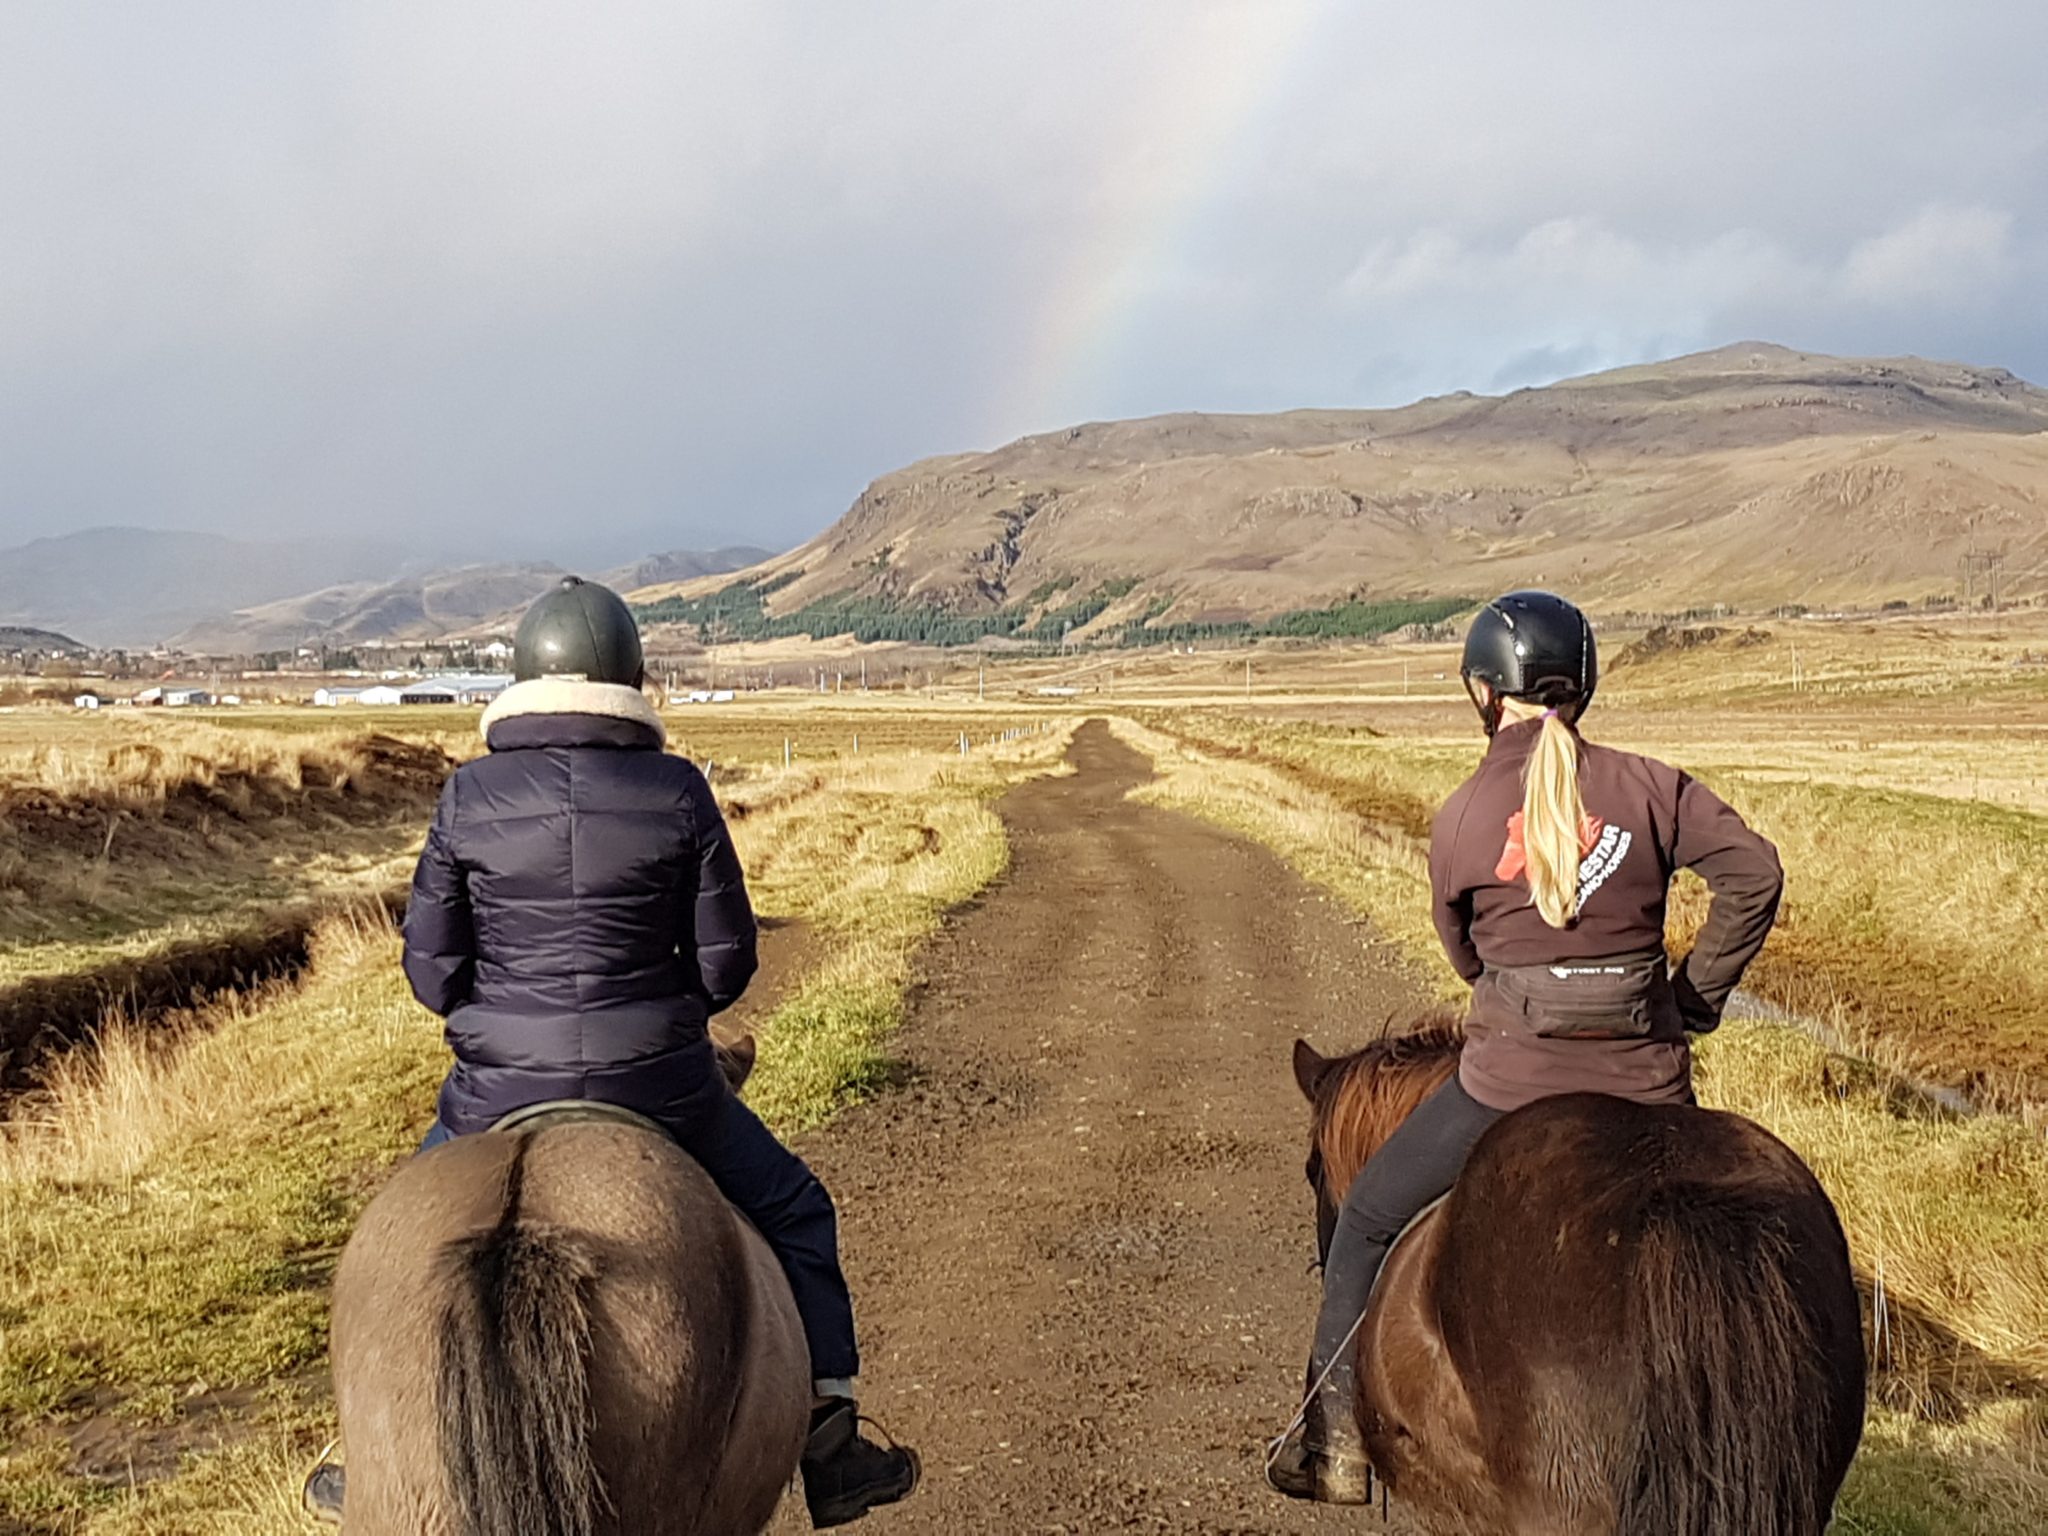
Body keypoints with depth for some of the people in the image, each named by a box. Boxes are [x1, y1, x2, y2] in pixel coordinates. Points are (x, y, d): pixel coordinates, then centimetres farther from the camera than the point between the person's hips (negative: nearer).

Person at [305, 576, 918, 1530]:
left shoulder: (468, 797, -5)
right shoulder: (679, 793, -8)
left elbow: (429, 970, -1)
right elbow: (727, 960, -3)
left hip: (502, 1097, 1)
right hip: (661, 1093, -1)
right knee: (792, 1213, 23)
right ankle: (829, 1442, 19)